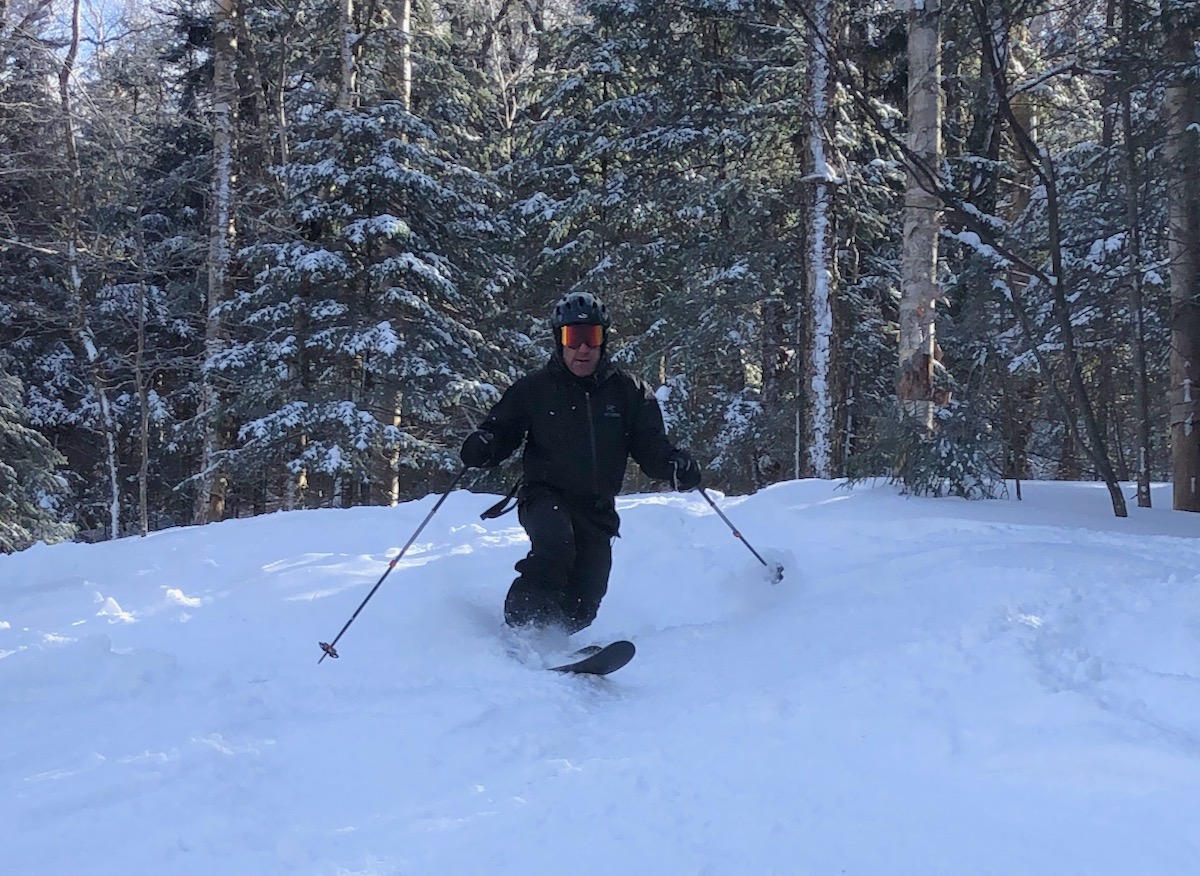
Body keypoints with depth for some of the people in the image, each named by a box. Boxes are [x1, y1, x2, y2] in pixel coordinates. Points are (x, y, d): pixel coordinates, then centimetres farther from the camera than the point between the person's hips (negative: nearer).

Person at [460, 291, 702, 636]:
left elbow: (651, 446, 7)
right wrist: (482, 446, -16)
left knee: (581, 609, -3)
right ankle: (522, 626, -25)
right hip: (545, 496, -3)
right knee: (555, 545, -35)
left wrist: (676, 465, -15)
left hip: (597, 510, 3)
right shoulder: (534, 389, 3)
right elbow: (501, 431, 8)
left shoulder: (628, 393, 7)